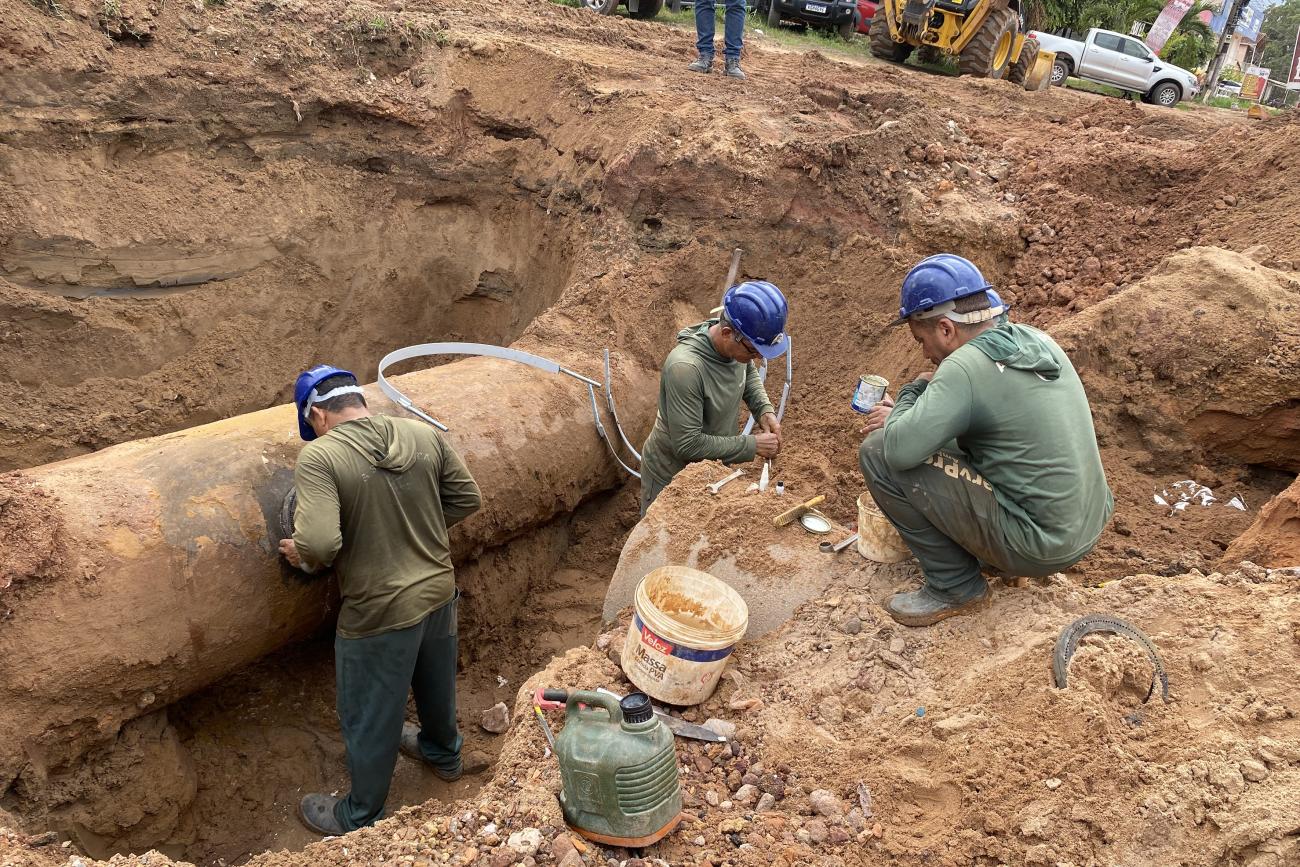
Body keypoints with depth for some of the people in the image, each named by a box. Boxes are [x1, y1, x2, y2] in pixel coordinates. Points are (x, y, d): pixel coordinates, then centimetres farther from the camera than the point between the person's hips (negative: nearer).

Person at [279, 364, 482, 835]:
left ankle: (360, 818, 38)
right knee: (436, 682, 31)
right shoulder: (424, 435, -6)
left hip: (380, 611, -5)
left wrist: (301, 554, -9)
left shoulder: (318, 456, -21)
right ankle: (443, 752, 58)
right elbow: (466, 499, 1)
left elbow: (320, 542, -30)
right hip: (439, 589, 6)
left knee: (370, 719, 16)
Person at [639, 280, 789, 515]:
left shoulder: (737, 344, -16)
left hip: (711, 465, 7)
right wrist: (752, 445, -27)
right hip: (670, 475, -6)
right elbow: (688, 445, -33)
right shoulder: (685, 367, -38)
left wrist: (764, 409, -9)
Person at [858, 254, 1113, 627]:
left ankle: (955, 586, 1)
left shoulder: (966, 367, -20)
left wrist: (910, 394, -7)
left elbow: (901, 449, -28)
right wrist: (906, 415, 12)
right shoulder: (1037, 341, 6)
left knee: (878, 452, -11)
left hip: (1039, 548, -9)